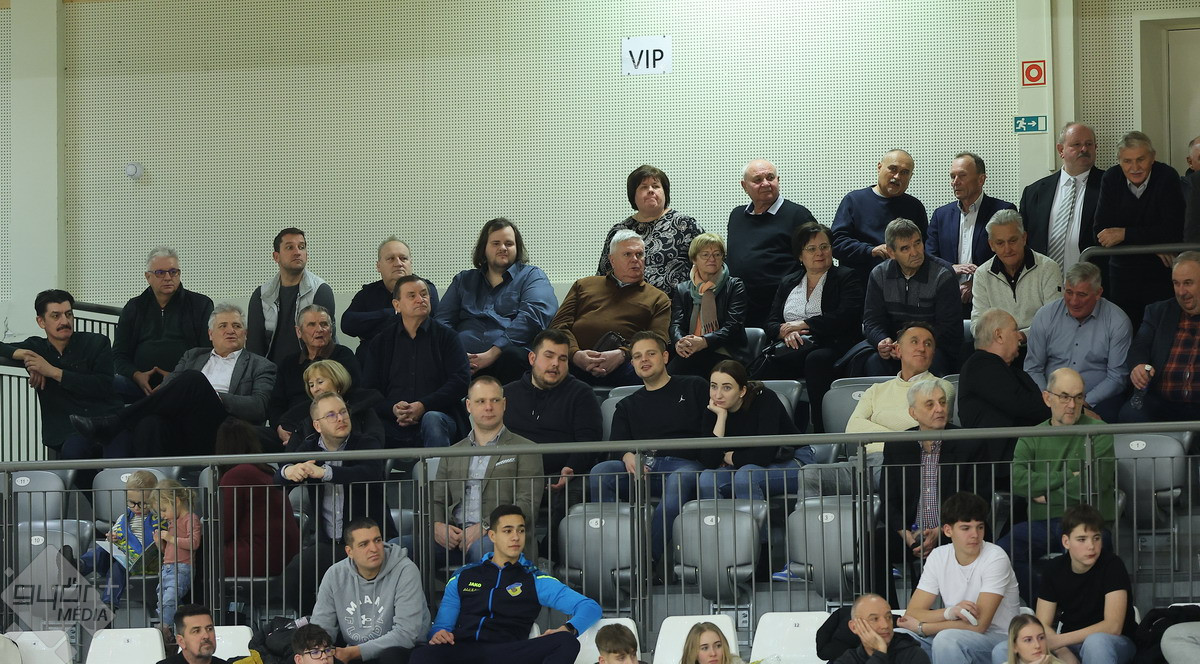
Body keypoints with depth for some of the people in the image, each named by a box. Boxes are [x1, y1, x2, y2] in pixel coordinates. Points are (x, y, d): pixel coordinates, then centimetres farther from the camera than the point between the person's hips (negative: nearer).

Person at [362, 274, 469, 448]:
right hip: (393, 424, 1)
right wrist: (393, 408, -11)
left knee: (432, 420, -38)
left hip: (437, 416, 0)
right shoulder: (381, 342, 19)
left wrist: (423, 406, -11)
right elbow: (369, 389, 11)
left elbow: (461, 380, 1)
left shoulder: (446, 336, 13)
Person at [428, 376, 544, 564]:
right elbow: (436, 501, 22)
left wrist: (484, 527, -15)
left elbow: (527, 505, -1)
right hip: (456, 535, 3)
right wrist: (436, 526, -4)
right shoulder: (452, 454, 26)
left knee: (481, 547, -42)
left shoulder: (525, 450, 11)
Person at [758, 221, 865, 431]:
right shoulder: (788, 284, 26)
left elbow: (847, 317, -5)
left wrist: (804, 324, -6)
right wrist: (786, 332, -6)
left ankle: (820, 431, -41)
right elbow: (771, 324, 19)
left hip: (830, 347, -3)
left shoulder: (846, 278, 12)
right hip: (793, 349, 3)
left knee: (816, 360, -40)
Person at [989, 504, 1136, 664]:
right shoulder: (1055, 568, 0)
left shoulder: (1112, 565, -14)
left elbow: (1113, 627, -22)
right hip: (1069, 646, 5)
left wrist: (1057, 641, -24)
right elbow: (1043, 625, -2)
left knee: (1096, 642, -42)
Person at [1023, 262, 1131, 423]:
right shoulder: (1045, 316, 6)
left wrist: (1084, 402, -15)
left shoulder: (1118, 322, -1)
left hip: (1097, 400, -1)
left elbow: (1117, 377, -2)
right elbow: (1033, 369, 8)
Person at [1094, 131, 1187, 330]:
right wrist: (1151, 243, -16)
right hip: (1123, 272, 3)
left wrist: (1124, 234, -18)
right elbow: (1100, 232, -7)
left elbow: (1173, 233, -18)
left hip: (1161, 275, -3)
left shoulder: (1167, 177, -10)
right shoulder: (1111, 179, -1)